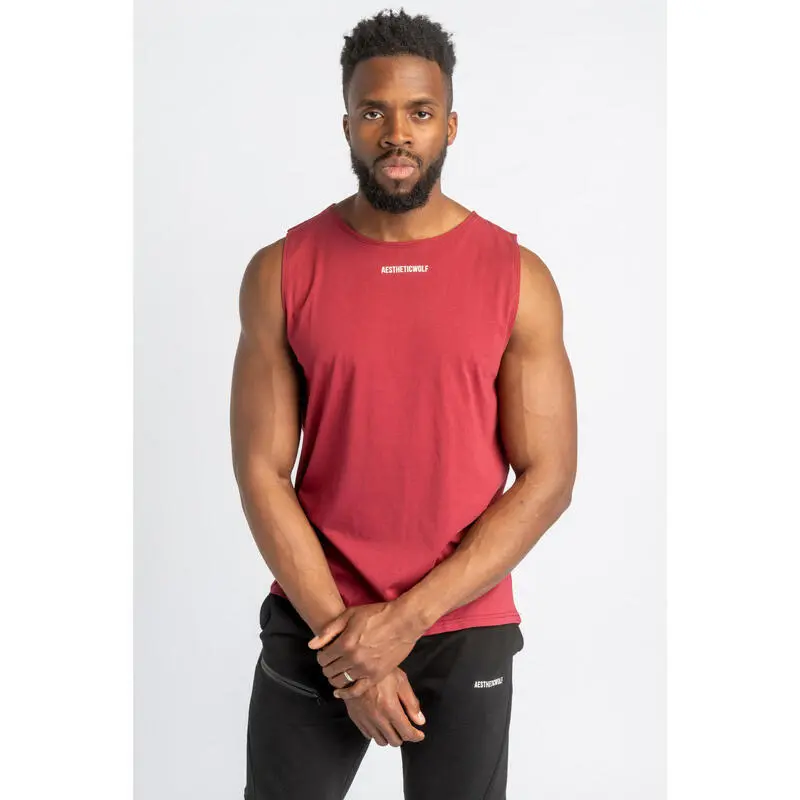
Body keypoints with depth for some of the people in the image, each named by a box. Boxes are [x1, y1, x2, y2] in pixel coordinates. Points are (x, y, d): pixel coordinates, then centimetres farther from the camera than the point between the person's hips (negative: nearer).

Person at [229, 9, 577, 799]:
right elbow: (261, 472, -5)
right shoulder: (281, 272, -3)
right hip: (313, 624, 1)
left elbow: (547, 479, -7)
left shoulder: (518, 278, -5)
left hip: (465, 630, 0)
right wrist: (340, 631, -12)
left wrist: (405, 619, -13)